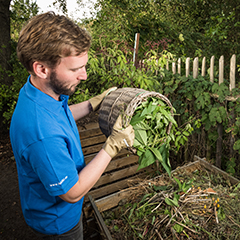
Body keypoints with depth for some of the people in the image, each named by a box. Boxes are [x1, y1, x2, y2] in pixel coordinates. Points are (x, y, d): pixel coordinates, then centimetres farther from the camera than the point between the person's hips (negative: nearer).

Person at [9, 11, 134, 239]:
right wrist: (112, 146, -29)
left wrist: (93, 103, 0)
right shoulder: (42, 135, -44)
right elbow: (72, 193, -30)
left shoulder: (38, 91, -14)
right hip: (57, 220, -7)